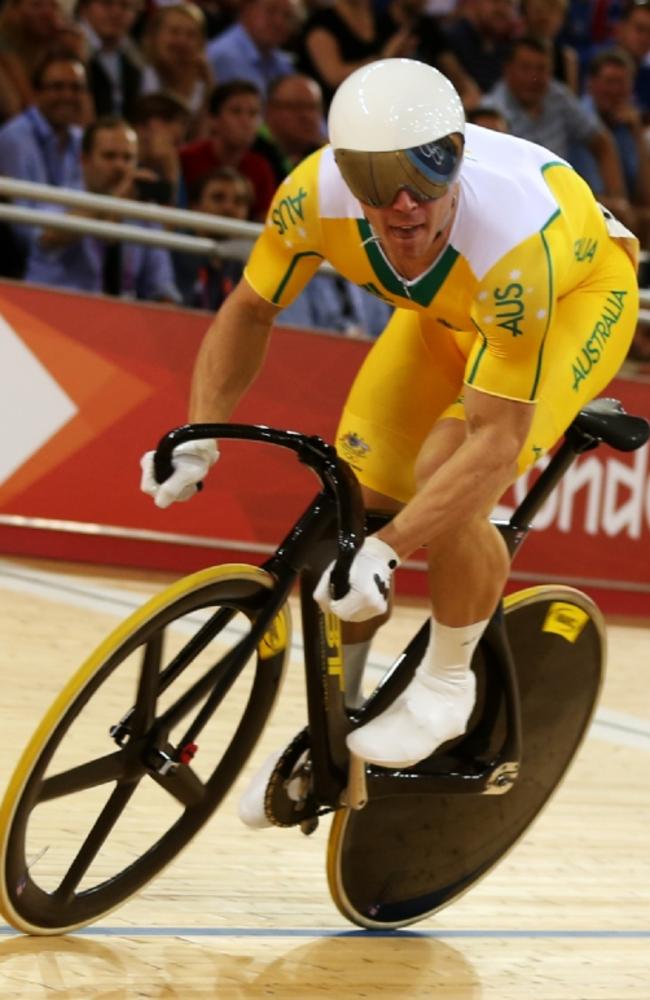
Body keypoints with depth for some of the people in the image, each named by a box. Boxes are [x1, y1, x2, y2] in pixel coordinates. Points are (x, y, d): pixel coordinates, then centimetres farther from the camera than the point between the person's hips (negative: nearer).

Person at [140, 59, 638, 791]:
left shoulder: (511, 242, -43)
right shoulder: (316, 195, -31)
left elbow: (497, 440, -38)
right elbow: (248, 312, -10)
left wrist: (387, 551, -44)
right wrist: (198, 439, -21)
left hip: (577, 293, -5)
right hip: (449, 306, 5)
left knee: (449, 478, -27)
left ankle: (445, 687, -1)